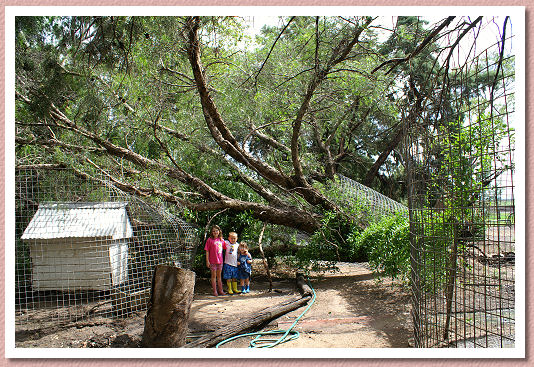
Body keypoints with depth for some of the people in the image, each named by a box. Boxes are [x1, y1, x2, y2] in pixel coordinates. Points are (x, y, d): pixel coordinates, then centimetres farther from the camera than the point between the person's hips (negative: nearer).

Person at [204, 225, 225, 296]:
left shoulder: (221, 240, 6)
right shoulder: (209, 240, -5)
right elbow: (207, 251, -5)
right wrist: (207, 260, -8)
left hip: (220, 261, 4)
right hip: (212, 261, -4)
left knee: (219, 276, 13)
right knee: (214, 276, 4)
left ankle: (220, 290, 21)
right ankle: (214, 291, 11)